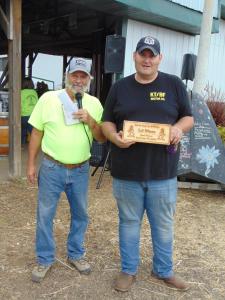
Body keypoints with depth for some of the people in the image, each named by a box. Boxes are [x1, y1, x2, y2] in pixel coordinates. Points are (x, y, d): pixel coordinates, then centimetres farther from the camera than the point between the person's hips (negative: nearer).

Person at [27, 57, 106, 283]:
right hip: (51, 168, -2)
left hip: (81, 170, 3)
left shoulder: (94, 103, 2)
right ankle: (44, 259, 27)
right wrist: (31, 164, -1)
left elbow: (102, 138, 2)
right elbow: (37, 133, 0)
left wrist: (90, 120, -15)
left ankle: (75, 254, 35)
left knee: (80, 214, 15)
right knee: (45, 215, 8)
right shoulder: (48, 98, -5)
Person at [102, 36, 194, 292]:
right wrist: (115, 137, -14)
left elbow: (188, 117, 8)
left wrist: (178, 128, -15)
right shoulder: (119, 87, 5)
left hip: (163, 173, 0)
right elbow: (107, 121, 8)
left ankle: (163, 270, 35)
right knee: (129, 223, 14)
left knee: (163, 225, 13)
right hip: (126, 172, 1)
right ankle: (128, 270, 33)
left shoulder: (174, 84, 2)